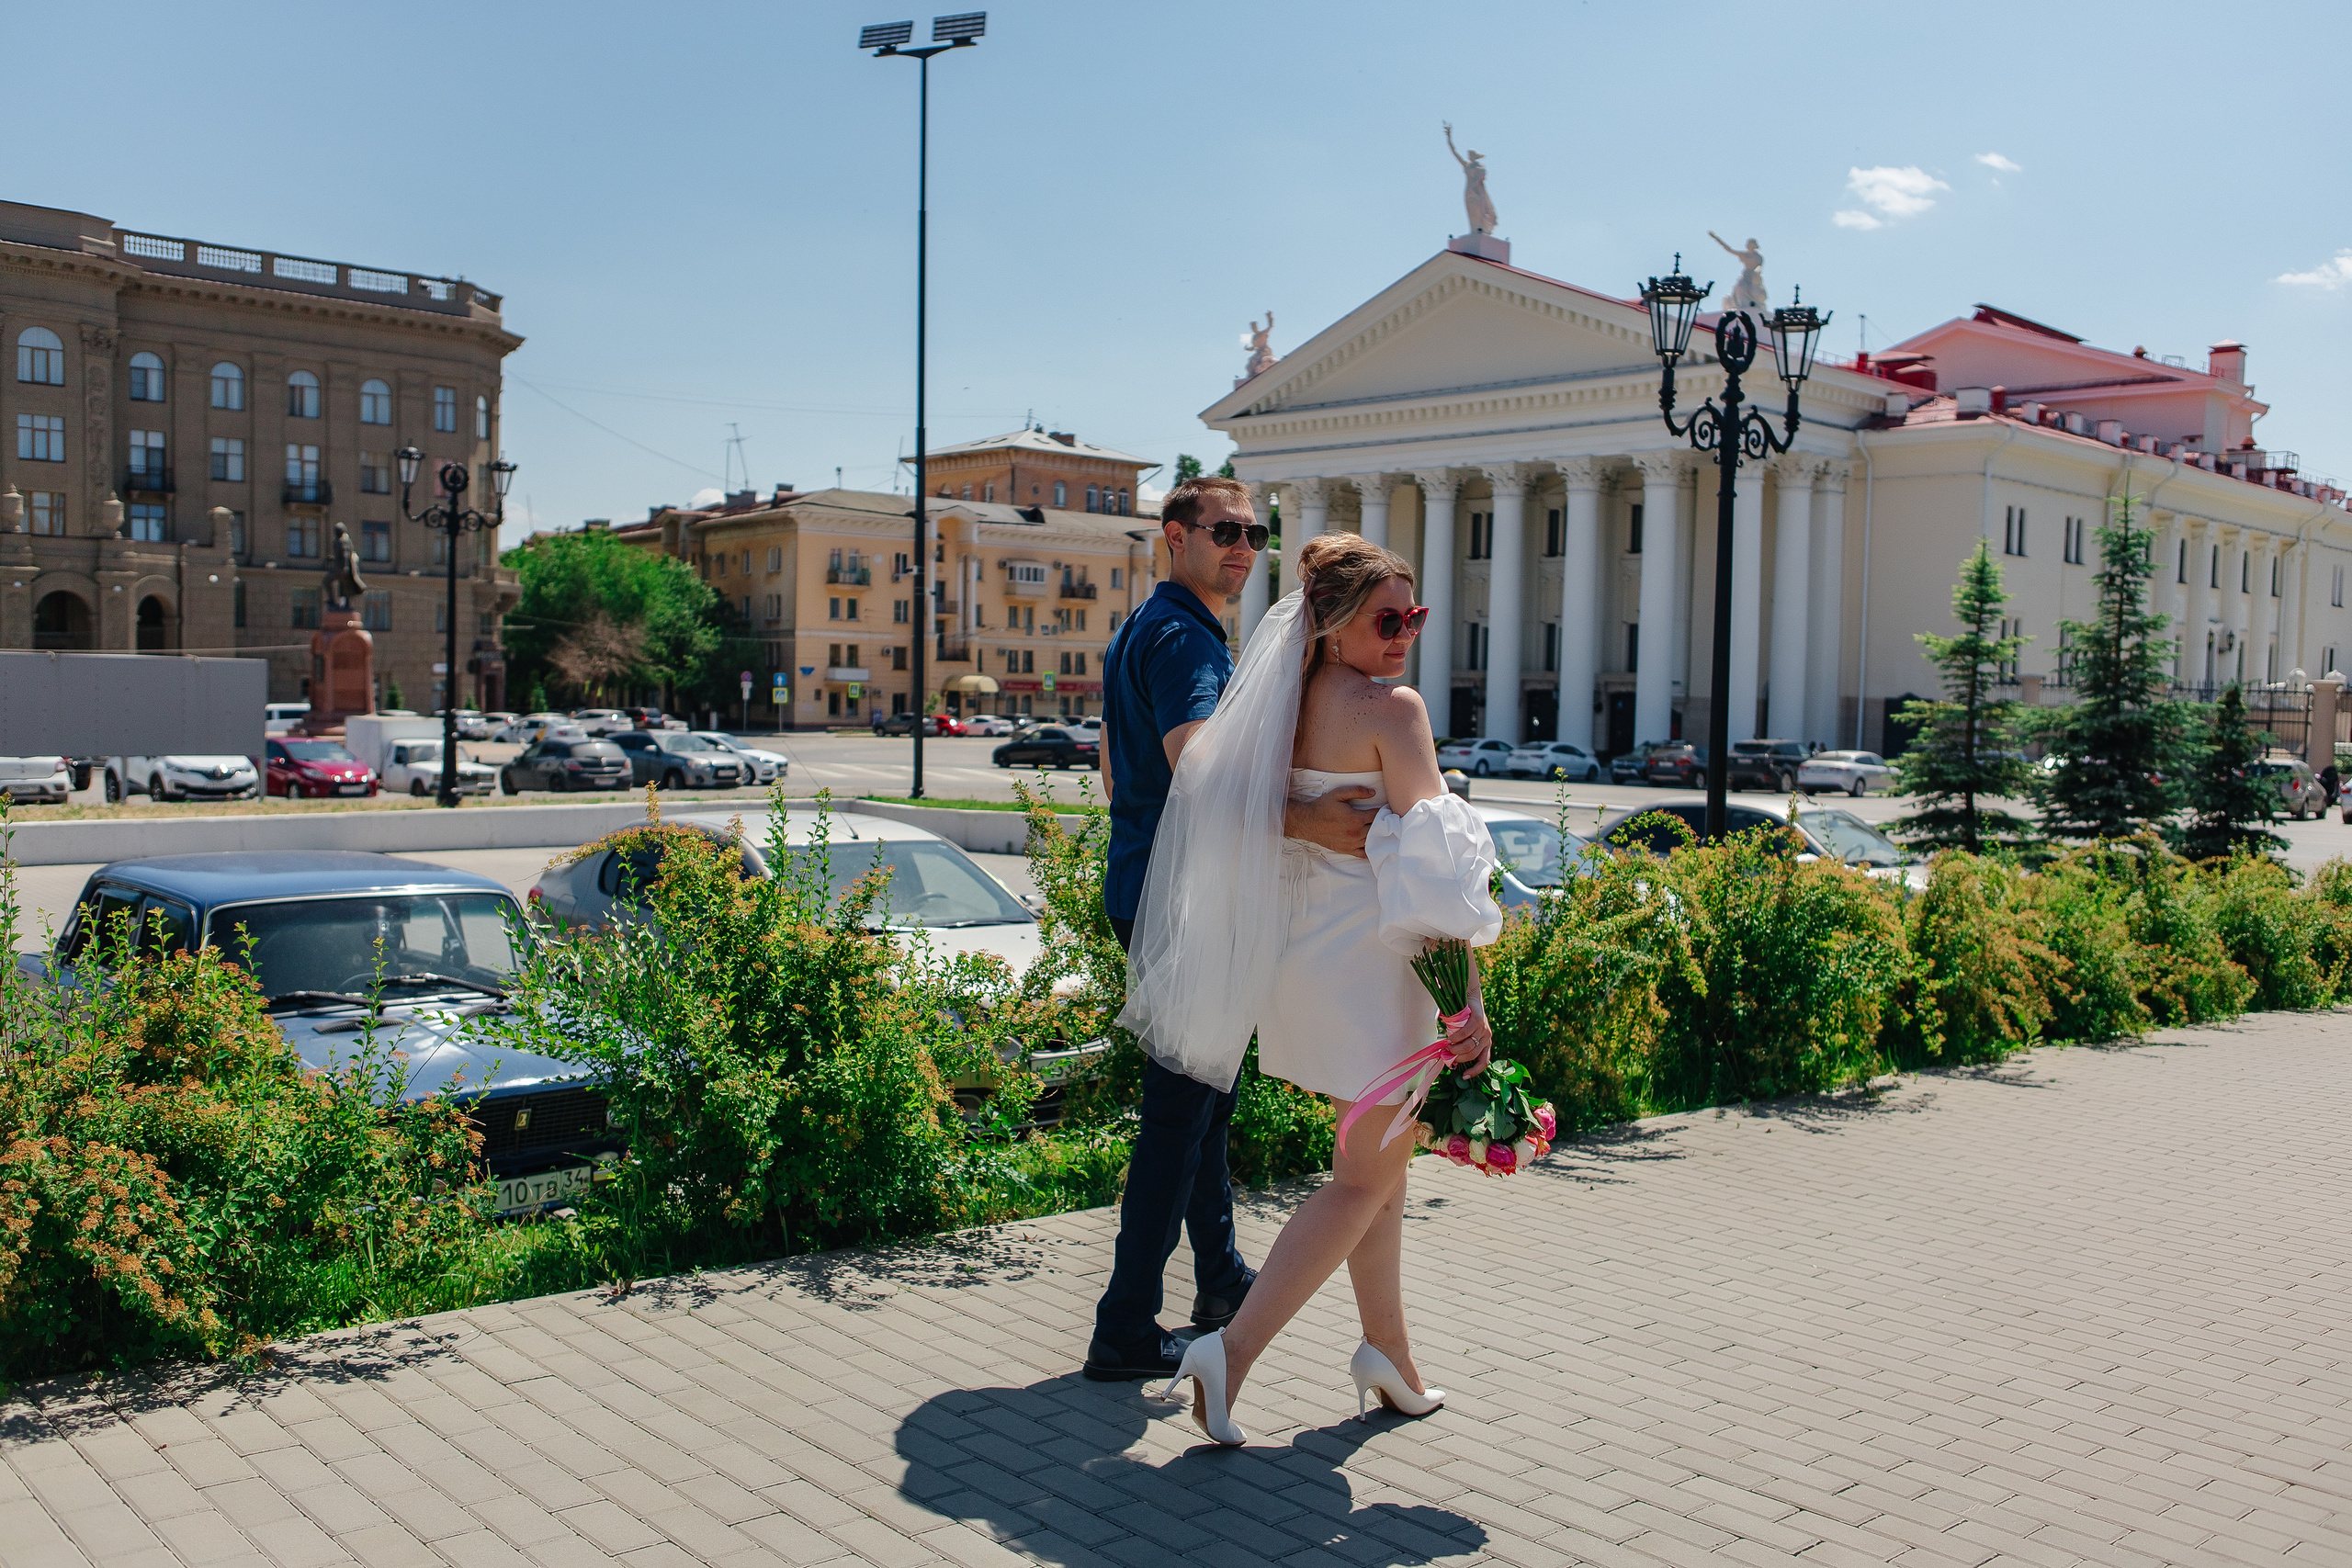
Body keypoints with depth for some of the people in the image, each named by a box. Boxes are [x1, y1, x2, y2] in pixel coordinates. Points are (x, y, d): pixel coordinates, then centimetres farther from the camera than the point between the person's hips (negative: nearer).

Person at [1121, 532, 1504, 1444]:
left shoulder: (1288, 702, 7)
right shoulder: (1391, 707, -14)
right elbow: (1431, 862, -19)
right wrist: (1469, 994, -19)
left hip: (1300, 952, 8)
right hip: (1370, 958, -8)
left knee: (1380, 1161, 20)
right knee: (1366, 1177, 1)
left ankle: (1388, 1353, 29)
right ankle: (1235, 1347, -5)